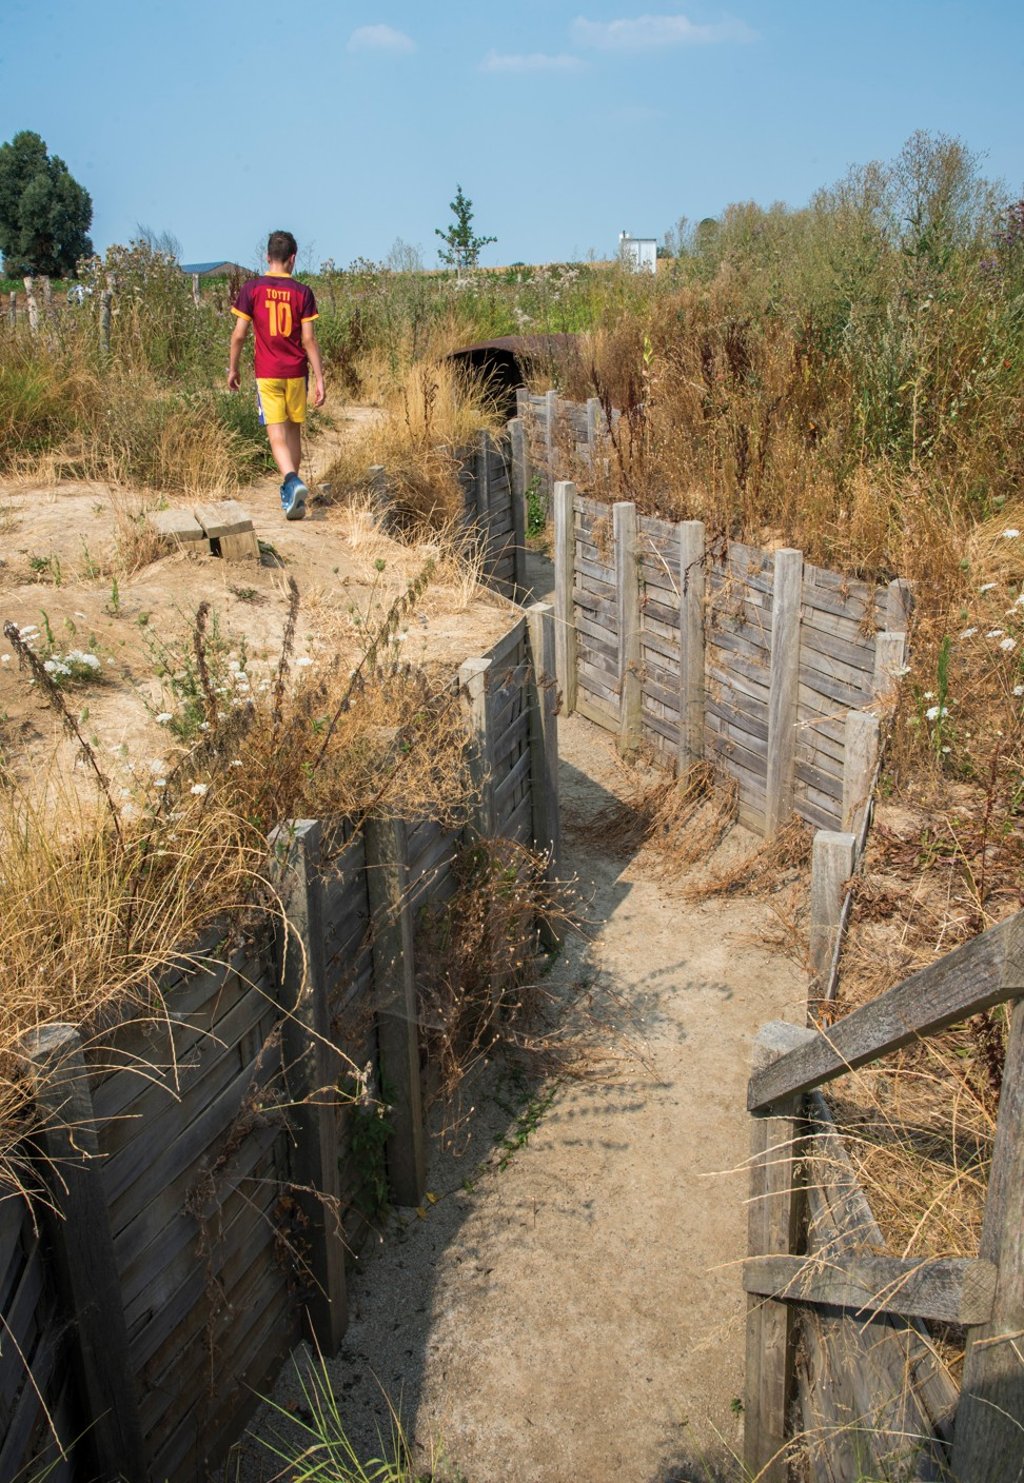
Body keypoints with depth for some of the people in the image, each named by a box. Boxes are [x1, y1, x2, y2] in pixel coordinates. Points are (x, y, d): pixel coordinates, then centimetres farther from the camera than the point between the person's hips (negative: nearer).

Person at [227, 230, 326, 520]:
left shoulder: (252, 288, -3)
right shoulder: (302, 292, -2)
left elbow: (239, 334, -3)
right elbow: (309, 339, -5)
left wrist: (233, 368, 11)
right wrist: (319, 379, -2)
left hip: (267, 373, -1)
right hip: (296, 372, 2)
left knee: (277, 434, -5)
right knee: (294, 431, 14)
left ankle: (292, 481, -31)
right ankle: (290, 495, 22)